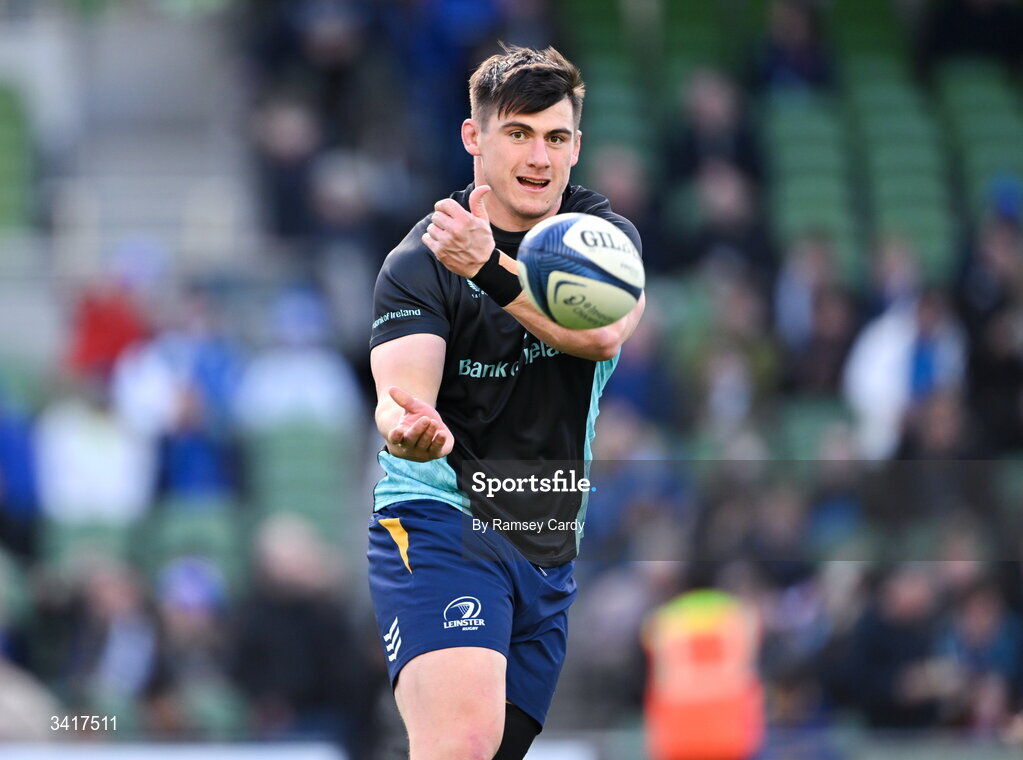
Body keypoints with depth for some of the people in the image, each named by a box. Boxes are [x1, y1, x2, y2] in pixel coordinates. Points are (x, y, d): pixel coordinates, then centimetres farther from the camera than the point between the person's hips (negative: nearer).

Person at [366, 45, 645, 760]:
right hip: (440, 524, -5)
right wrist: (407, 429, -45)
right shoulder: (418, 263, -6)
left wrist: (489, 268, -30)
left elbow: (604, 333, -17)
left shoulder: (606, 234, 5)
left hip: (551, 553, 5)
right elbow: (402, 393, -20)